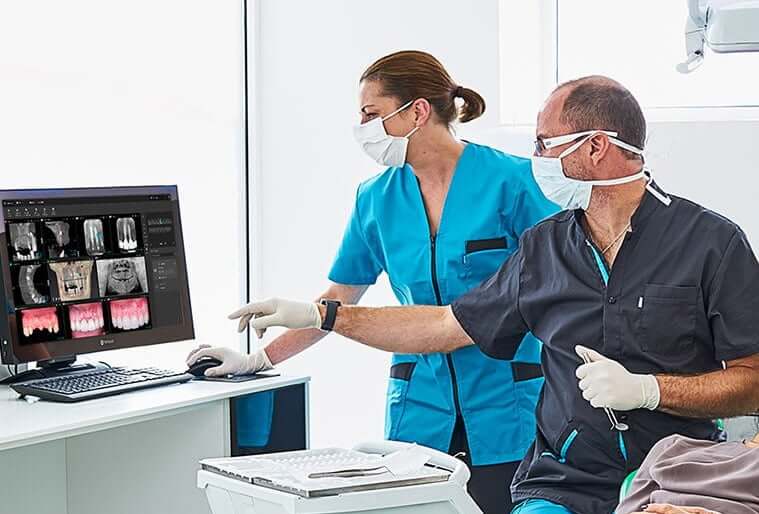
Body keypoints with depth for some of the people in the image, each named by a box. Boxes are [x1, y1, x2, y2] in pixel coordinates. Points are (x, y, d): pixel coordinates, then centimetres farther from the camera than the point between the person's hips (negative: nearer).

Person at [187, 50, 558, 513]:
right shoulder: (377, 198, 6)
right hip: (419, 401, 4)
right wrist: (258, 360, 15)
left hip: (504, 400, -4)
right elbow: (339, 298, 16)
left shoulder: (510, 180, -8)